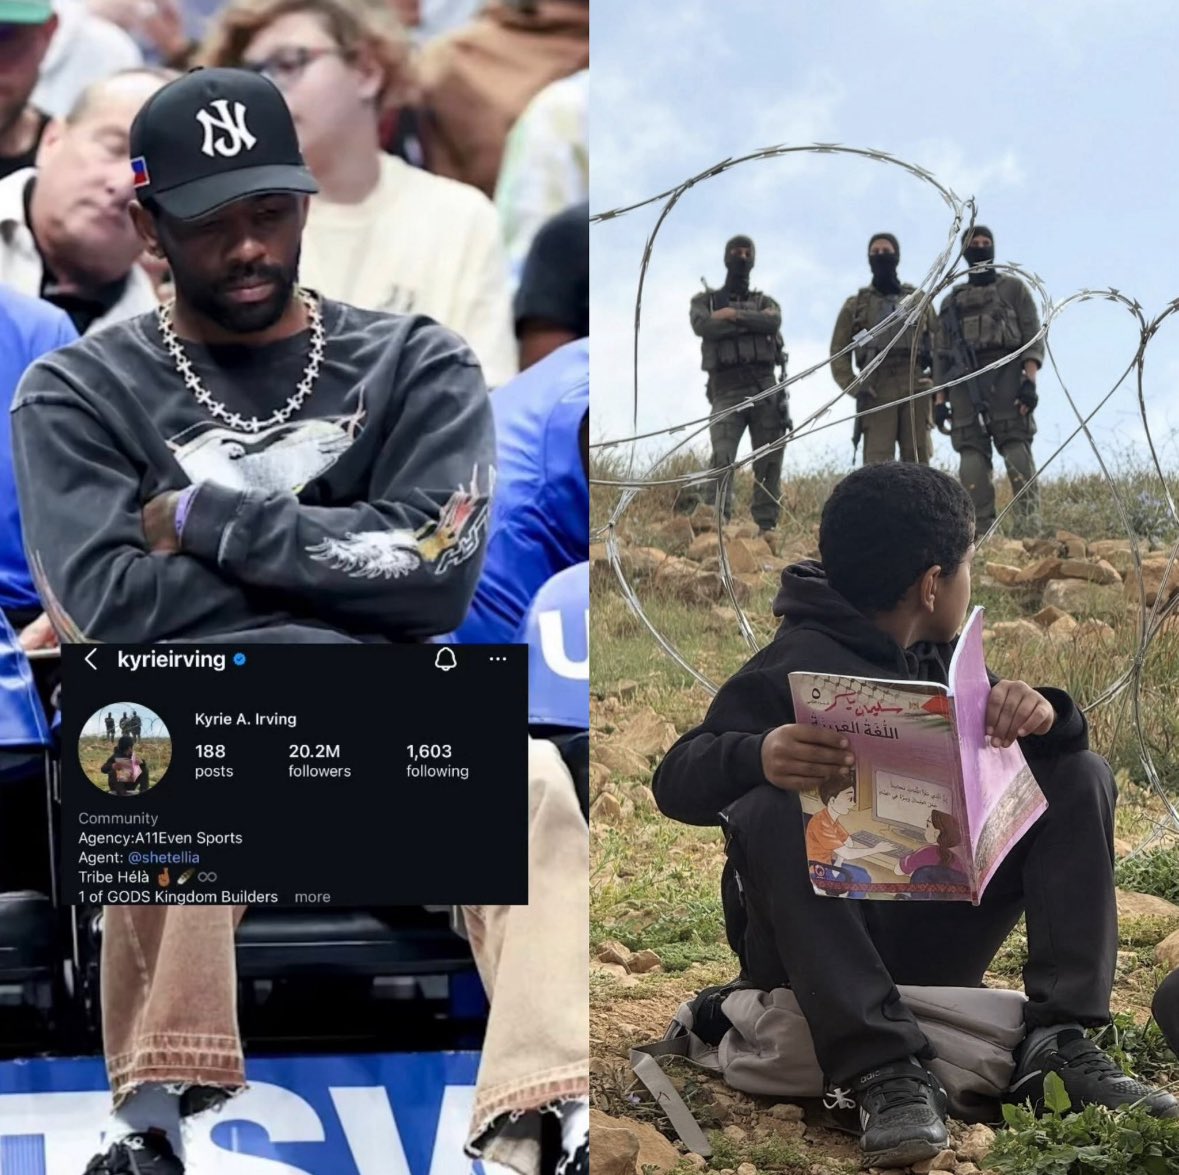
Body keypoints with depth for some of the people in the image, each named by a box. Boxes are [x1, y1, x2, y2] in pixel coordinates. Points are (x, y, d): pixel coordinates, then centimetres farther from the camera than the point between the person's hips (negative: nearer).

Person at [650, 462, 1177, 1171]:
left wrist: (1044, 714, -19)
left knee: (1081, 777, -1)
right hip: (811, 946, -6)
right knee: (771, 813, -34)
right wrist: (758, 758, -42)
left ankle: (1060, 1041, -18)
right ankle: (885, 1070, -42)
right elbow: (677, 781, -20)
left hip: (931, 938, 6)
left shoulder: (943, 662, 12)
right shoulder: (794, 669, -10)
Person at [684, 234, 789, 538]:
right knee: (722, 457, -17)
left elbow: (773, 321, -4)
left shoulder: (764, 302, 20)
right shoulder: (706, 300, 16)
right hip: (727, 390, -3)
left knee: (769, 459, -3)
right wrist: (752, 323, -4)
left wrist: (734, 315, -8)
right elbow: (703, 326, -7)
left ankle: (767, 525, -3)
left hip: (765, 387, 3)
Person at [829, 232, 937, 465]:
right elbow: (838, 354, 11)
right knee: (877, 464, -10)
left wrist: (937, 384, 2)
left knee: (916, 462, -2)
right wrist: (854, 387, -3)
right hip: (876, 393, -1)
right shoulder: (855, 305, 15)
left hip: (915, 388, 1)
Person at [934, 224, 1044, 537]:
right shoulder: (952, 300, 23)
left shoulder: (1013, 288, 14)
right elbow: (941, 353, 20)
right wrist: (939, 399, 8)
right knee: (971, 454, -7)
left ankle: (1029, 532, -20)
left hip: (1005, 374, -3)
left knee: (1016, 447, -14)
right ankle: (978, 533, -10)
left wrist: (1030, 380, -11)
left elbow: (1033, 335, 4)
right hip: (966, 380, 3)